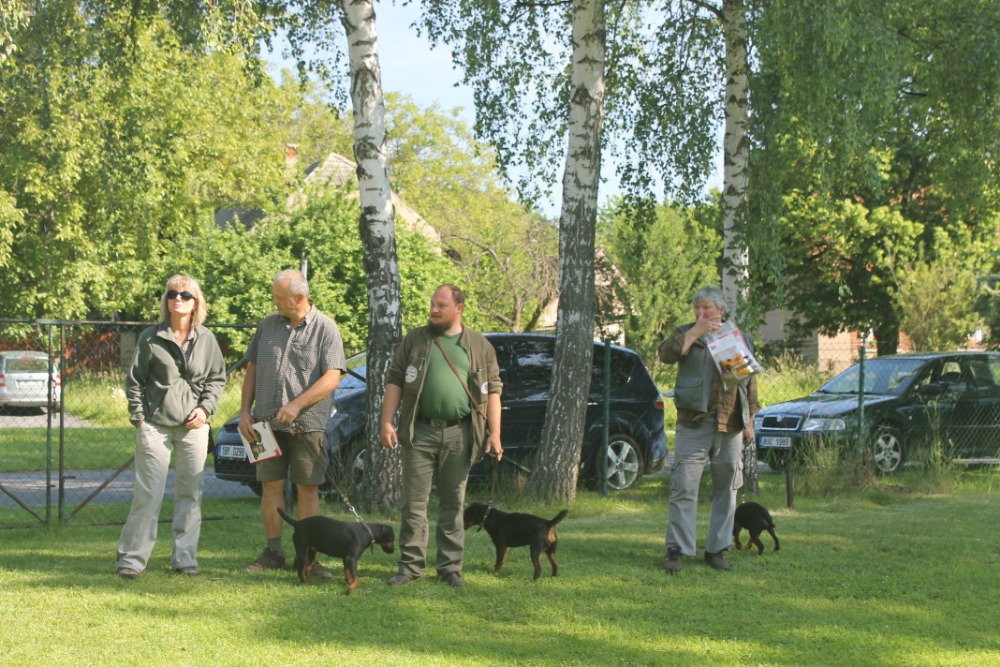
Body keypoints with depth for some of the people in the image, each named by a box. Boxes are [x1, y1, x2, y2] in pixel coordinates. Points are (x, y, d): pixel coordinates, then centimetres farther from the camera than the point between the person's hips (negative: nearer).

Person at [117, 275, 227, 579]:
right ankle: (132, 558, 3)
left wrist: (205, 407, -2)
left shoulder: (206, 340, 6)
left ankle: (185, 557, 14)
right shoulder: (150, 338, 1)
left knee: (191, 492, 5)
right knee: (147, 493, -3)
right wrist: (138, 416, -3)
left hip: (194, 426, 2)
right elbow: (134, 380, 4)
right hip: (155, 425, -2)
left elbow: (218, 378, 12)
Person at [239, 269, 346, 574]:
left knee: (308, 489, 0)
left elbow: (332, 377, -11)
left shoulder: (325, 328, -4)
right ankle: (272, 553, 14)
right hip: (267, 422, 4)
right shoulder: (268, 325, 10)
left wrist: (297, 404, -19)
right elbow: (252, 369, 16)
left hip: (307, 423, -4)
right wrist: (245, 411, 7)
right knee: (270, 485, 5)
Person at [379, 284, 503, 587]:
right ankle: (411, 566, 5)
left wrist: (494, 434, -2)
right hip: (420, 433, 0)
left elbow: (493, 391, 6)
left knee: (453, 502, 6)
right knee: (414, 501, -1)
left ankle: (450, 567, 12)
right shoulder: (415, 340, 7)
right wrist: (386, 423, -5)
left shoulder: (480, 346, 8)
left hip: (459, 434, 0)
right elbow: (394, 381, 5)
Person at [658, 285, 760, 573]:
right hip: (694, 423, -3)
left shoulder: (740, 340, 15)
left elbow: (751, 382, 18)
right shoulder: (686, 334, 8)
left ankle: (717, 549, 15)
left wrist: (749, 421, 13)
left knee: (726, 490, 6)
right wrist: (696, 332, -15)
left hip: (731, 427, 3)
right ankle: (676, 551, -5)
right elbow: (667, 353, -13)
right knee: (684, 488, -8)